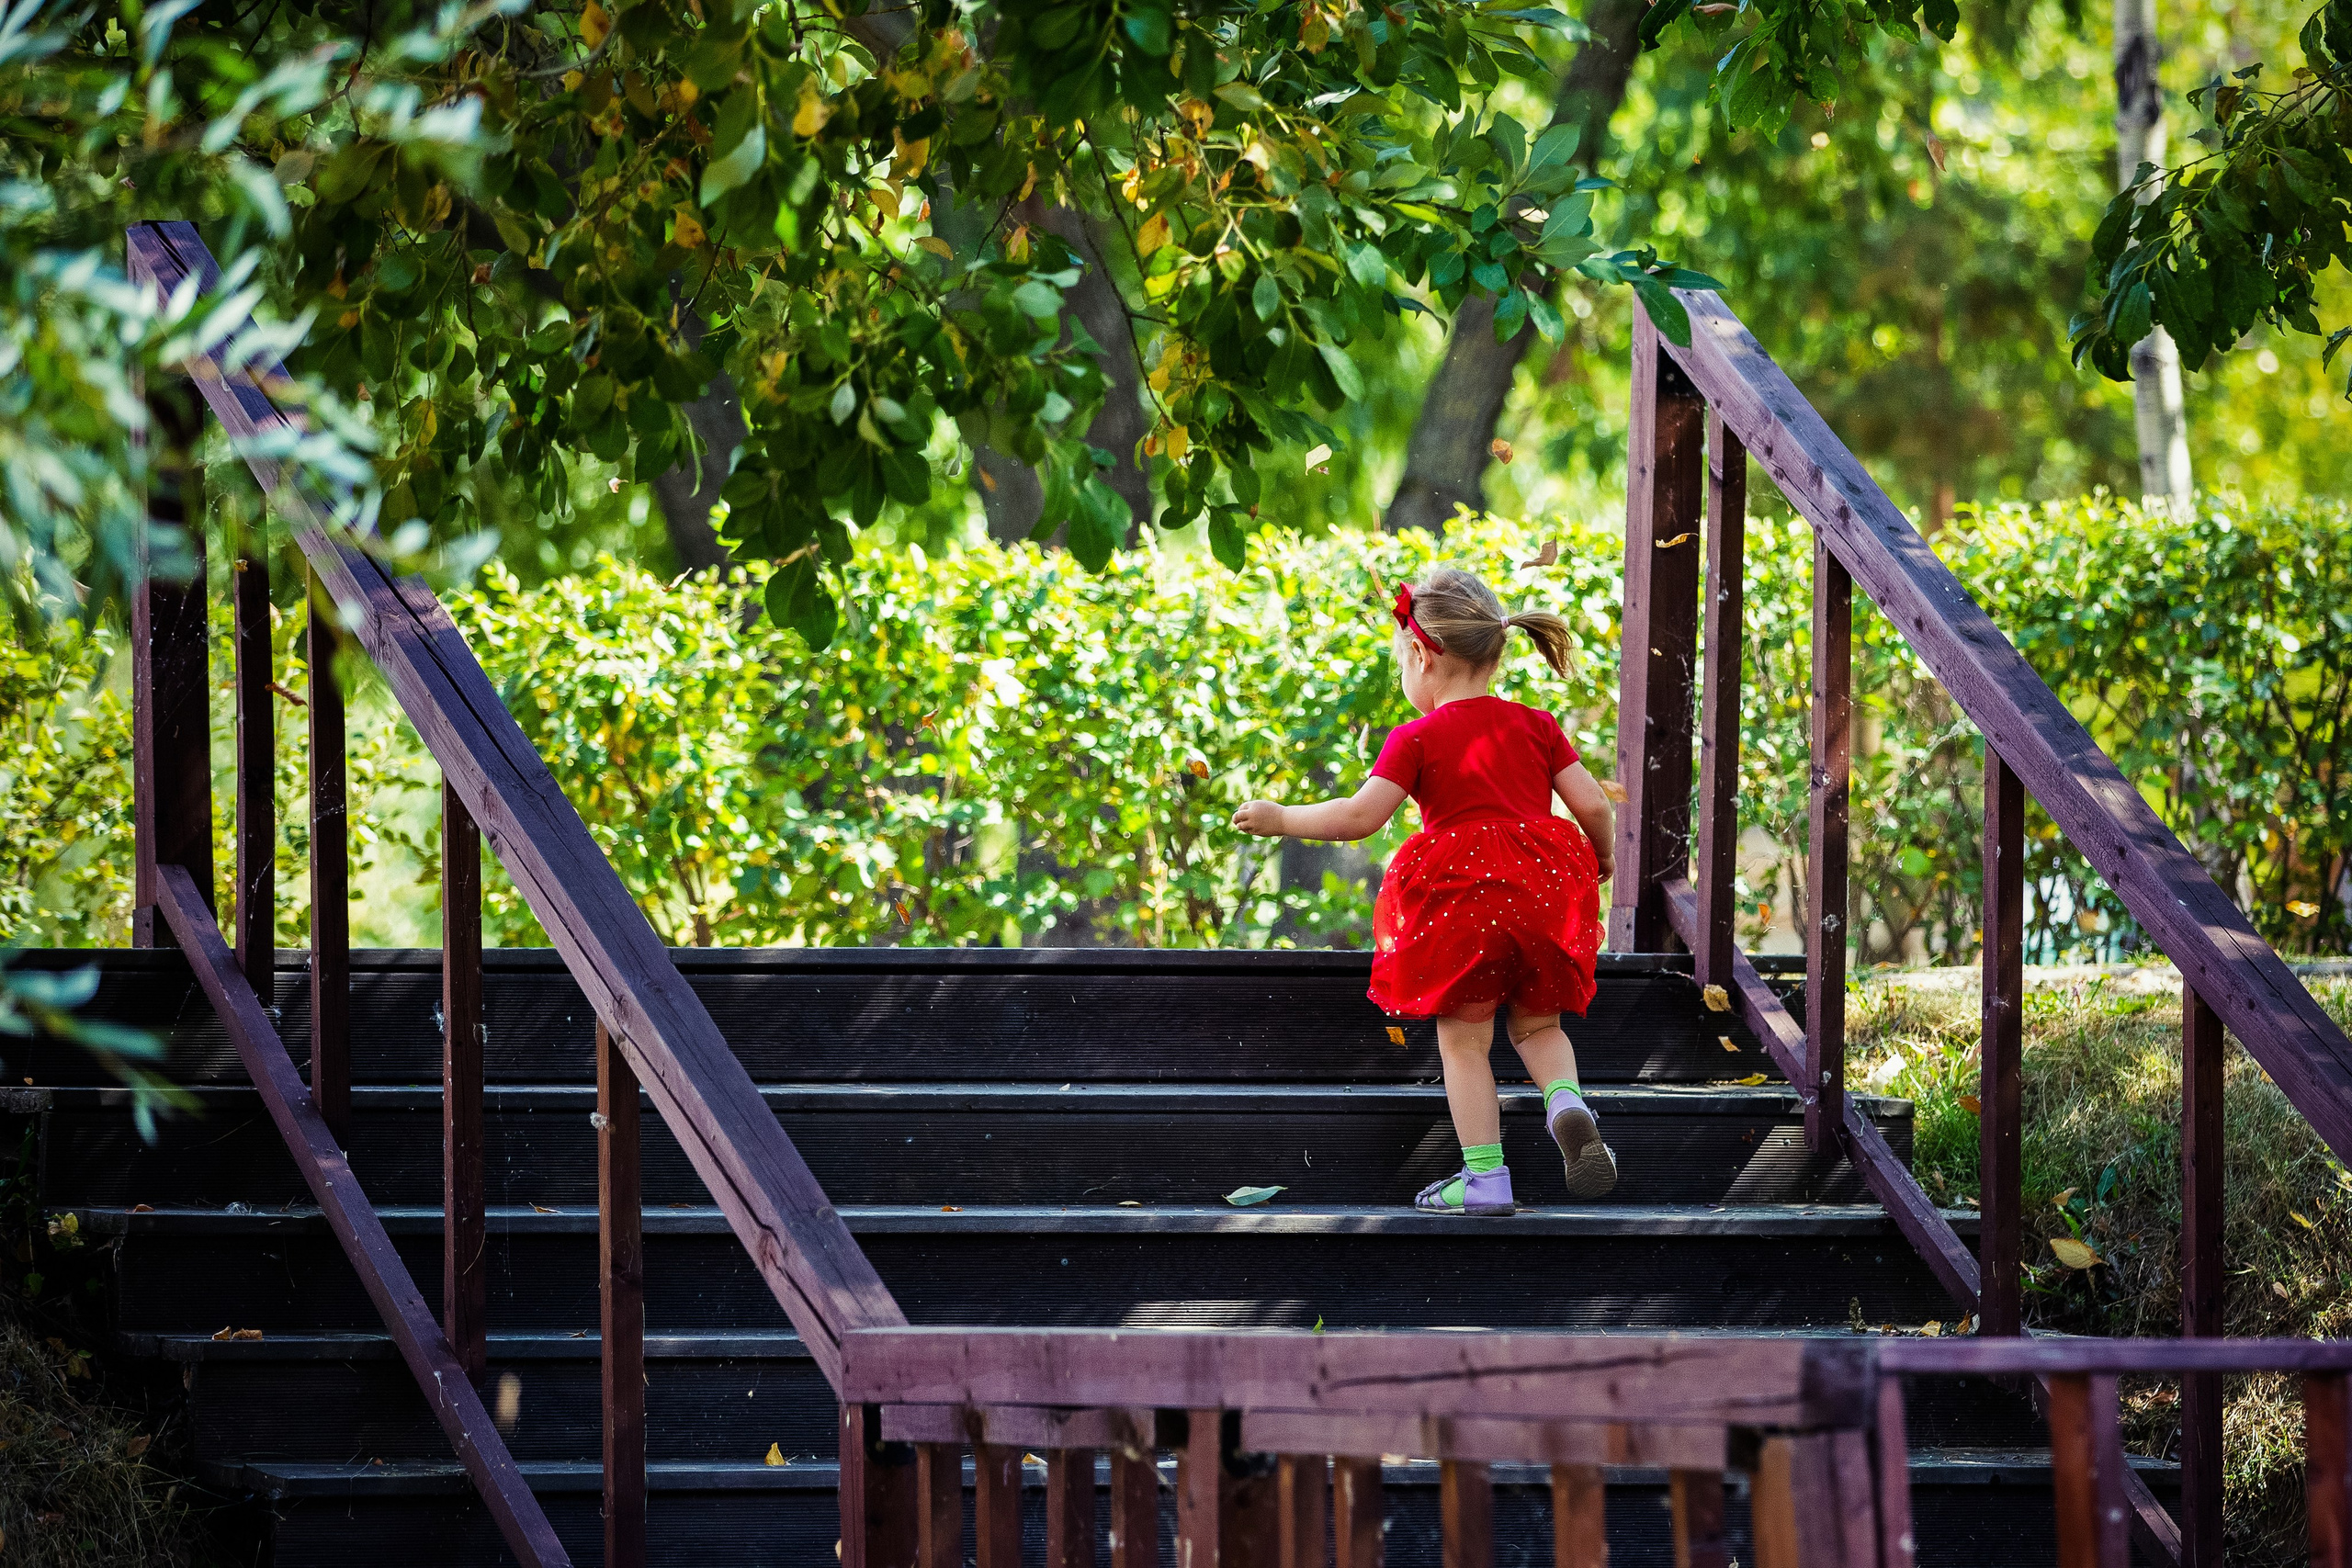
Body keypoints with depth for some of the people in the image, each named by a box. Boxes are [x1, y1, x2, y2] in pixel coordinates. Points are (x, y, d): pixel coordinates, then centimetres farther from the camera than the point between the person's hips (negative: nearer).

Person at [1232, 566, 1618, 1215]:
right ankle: (1567, 1103, -9)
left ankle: (1485, 1176, 3)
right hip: (1543, 893, 4)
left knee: (1463, 1040, 6)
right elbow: (1592, 805, 6)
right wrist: (1603, 857, 26)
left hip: (1462, 897, -4)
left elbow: (1362, 815, -11)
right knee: (1537, 1025, 21)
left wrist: (1282, 820, 2)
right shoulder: (1535, 726, 10)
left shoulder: (1419, 738, -2)